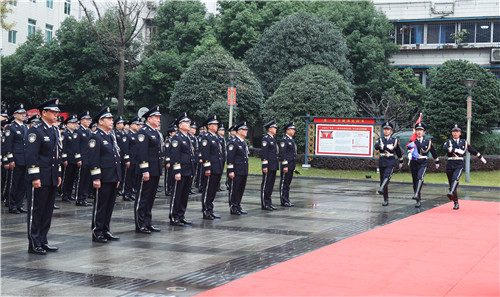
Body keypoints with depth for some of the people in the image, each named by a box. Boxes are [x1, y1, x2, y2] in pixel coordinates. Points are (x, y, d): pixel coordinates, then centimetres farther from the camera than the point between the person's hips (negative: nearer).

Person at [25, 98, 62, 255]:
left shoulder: (55, 130, 15)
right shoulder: (35, 130, -11)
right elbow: (31, 155, -16)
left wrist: (58, 175, 17)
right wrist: (34, 177, -19)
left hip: (52, 178, 8)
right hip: (39, 179, -8)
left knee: (48, 211, 12)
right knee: (36, 211, -1)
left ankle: (43, 241, 20)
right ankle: (34, 244, 6)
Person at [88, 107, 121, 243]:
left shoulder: (111, 136, 17)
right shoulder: (95, 137, -9)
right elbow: (93, 159, -15)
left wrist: (118, 178, 19)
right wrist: (96, 178, -19)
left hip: (113, 178, 8)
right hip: (103, 179, -8)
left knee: (110, 205, 12)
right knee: (100, 206, -2)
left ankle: (105, 230, 20)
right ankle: (97, 233, 5)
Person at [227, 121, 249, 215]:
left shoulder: (244, 142, 17)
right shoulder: (233, 142, -11)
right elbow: (230, 158, -15)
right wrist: (230, 171, -18)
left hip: (244, 171, 9)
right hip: (236, 171, -9)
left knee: (241, 189, 12)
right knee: (234, 189, -2)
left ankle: (238, 206, 20)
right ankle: (233, 207, 4)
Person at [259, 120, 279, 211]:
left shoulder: (273, 139, 18)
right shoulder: (266, 138, -11)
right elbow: (263, 153, -16)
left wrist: (277, 165, 22)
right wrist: (264, 166, -20)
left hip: (274, 166, 9)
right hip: (268, 166, -9)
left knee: (271, 185, 12)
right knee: (266, 185, -3)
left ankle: (269, 203, 19)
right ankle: (264, 204, 0)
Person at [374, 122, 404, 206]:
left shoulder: (394, 140, 7)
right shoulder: (380, 139, 9)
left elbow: (399, 152, 19)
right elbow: (376, 146, -14)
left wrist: (401, 162, 27)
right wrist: (387, 146, -23)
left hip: (391, 162, -3)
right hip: (382, 162, 3)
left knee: (387, 177, -28)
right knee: (382, 181, 5)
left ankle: (381, 190, -52)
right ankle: (386, 200, 13)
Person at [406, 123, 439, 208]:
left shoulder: (428, 142, 5)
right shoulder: (413, 141, 4)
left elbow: (433, 152, 19)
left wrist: (437, 162, 30)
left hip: (423, 163, -2)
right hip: (414, 163, 2)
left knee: (420, 177, -28)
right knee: (415, 182, 7)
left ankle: (416, 195, -44)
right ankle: (418, 201, 20)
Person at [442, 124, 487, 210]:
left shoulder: (464, 142, 12)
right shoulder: (448, 141, 8)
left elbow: (473, 150, 23)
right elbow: (444, 148, -15)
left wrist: (481, 158, 32)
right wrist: (456, 150, -22)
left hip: (459, 165, -2)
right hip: (450, 165, 2)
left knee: (455, 178, -30)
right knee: (451, 184, 4)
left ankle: (451, 193, -52)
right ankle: (456, 203, 15)